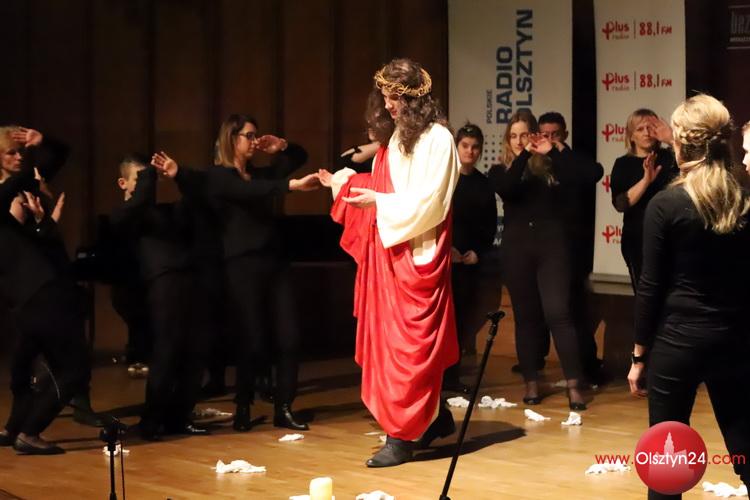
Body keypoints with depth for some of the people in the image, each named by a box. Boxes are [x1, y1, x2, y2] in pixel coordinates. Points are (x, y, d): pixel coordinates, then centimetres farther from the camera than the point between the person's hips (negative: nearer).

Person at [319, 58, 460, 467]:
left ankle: (403, 436, -3)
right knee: (389, 338, 10)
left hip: (417, 253, -8)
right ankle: (433, 416, 23)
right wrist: (346, 183, 10)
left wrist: (380, 203, -21)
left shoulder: (437, 138, -11)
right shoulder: (392, 136, 14)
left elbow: (428, 202, -17)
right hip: (386, 251, 8)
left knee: (409, 342, -6)